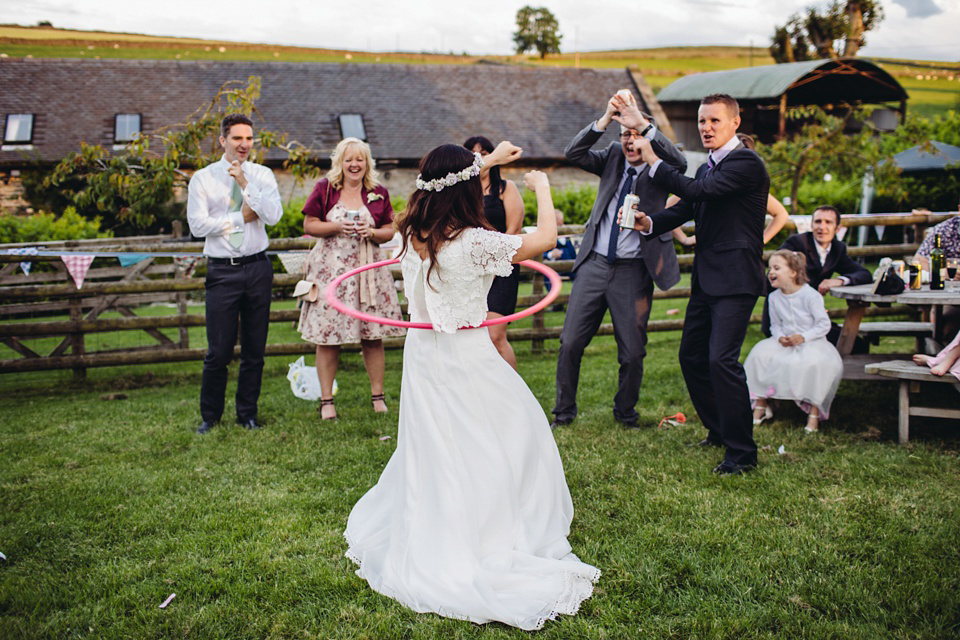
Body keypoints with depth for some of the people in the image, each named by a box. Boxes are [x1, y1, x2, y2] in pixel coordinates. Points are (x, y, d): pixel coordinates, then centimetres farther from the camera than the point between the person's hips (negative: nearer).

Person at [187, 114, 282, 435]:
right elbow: (198, 225, -8)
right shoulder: (203, 179, 1)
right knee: (218, 351, -1)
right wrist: (241, 218, -7)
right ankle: (210, 416, 15)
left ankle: (247, 413, 23)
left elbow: (274, 215, -9)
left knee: (255, 348, 9)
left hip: (257, 267, 2)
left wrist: (245, 184, -15)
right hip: (222, 271, -2)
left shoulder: (262, 175, 6)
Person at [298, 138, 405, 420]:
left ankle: (377, 395, 16)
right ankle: (326, 400, 9)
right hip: (331, 269, -2)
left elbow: (390, 230, 10)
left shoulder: (378, 193, 7)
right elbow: (309, 226, 1)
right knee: (328, 337, -1)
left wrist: (372, 232, -10)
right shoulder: (324, 189, 2)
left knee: (373, 336, 3)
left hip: (368, 269, 2)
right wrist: (337, 227, -13)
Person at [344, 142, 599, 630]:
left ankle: (432, 543, 33)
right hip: (466, 358, -6)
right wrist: (542, 187, 5)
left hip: (423, 353, 7)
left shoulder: (412, 232, -4)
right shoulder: (474, 243, -23)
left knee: (430, 447, 19)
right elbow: (546, 237, -12)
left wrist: (487, 159, 26)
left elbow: (443, 186, 18)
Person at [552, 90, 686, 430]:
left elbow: (679, 162, -24)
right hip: (595, 264, 2)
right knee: (570, 342, 2)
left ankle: (625, 412, 28)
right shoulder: (613, 158, 7)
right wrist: (605, 119, -21)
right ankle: (564, 411, 20)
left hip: (633, 271, -2)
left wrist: (642, 121, -30)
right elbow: (573, 153, -7)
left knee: (632, 352, 4)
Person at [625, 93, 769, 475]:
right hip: (706, 279, 10)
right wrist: (649, 223, -6)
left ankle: (742, 452, -7)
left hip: (735, 279, -10)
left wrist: (652, 160, -16)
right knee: (692, 357, 15)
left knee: (721, 359, -17)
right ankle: (719, 431, 32)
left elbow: (697, 192, -23)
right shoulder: (708, 167, 17)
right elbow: (684, 210, 14)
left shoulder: (746, 163, -12)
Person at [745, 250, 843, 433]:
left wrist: (803, 337, -23)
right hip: (785, 344, 5)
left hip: (812, 343, -5)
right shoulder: (774, 297, 2)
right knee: (760, 353, -18)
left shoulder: (810, 295, -14)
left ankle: (814, 412, -21)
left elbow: (824, 324, -12)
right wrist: (779, 337, -11)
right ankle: (760, 405, -6)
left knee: (813, 362, -36)